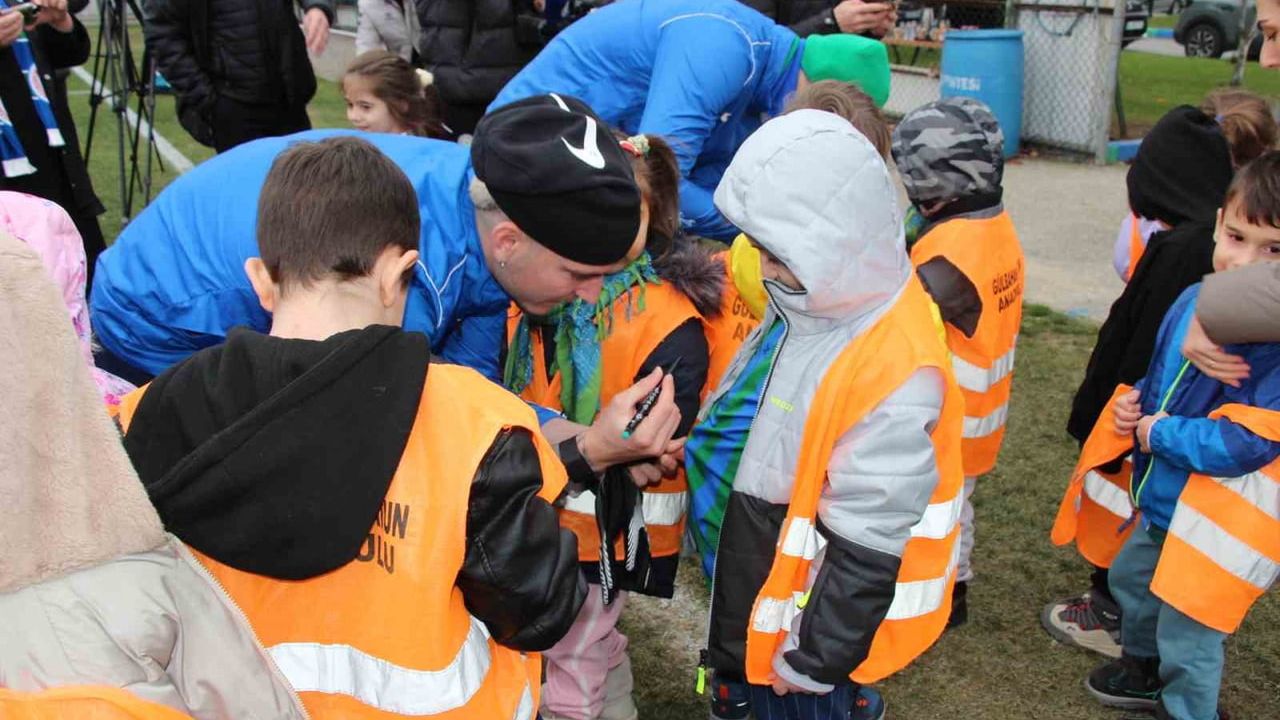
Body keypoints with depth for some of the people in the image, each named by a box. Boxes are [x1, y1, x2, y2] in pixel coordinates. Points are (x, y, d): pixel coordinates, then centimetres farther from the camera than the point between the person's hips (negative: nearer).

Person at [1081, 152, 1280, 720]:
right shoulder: (1195, 300, -4)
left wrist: (1161, 433, -21)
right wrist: (1137, 401, -5)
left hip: (1223, 523, -9)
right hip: (1167, 501, 9)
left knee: (1186, 634, 7)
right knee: (1130, 578, 29)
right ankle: (1145, 670, 55)